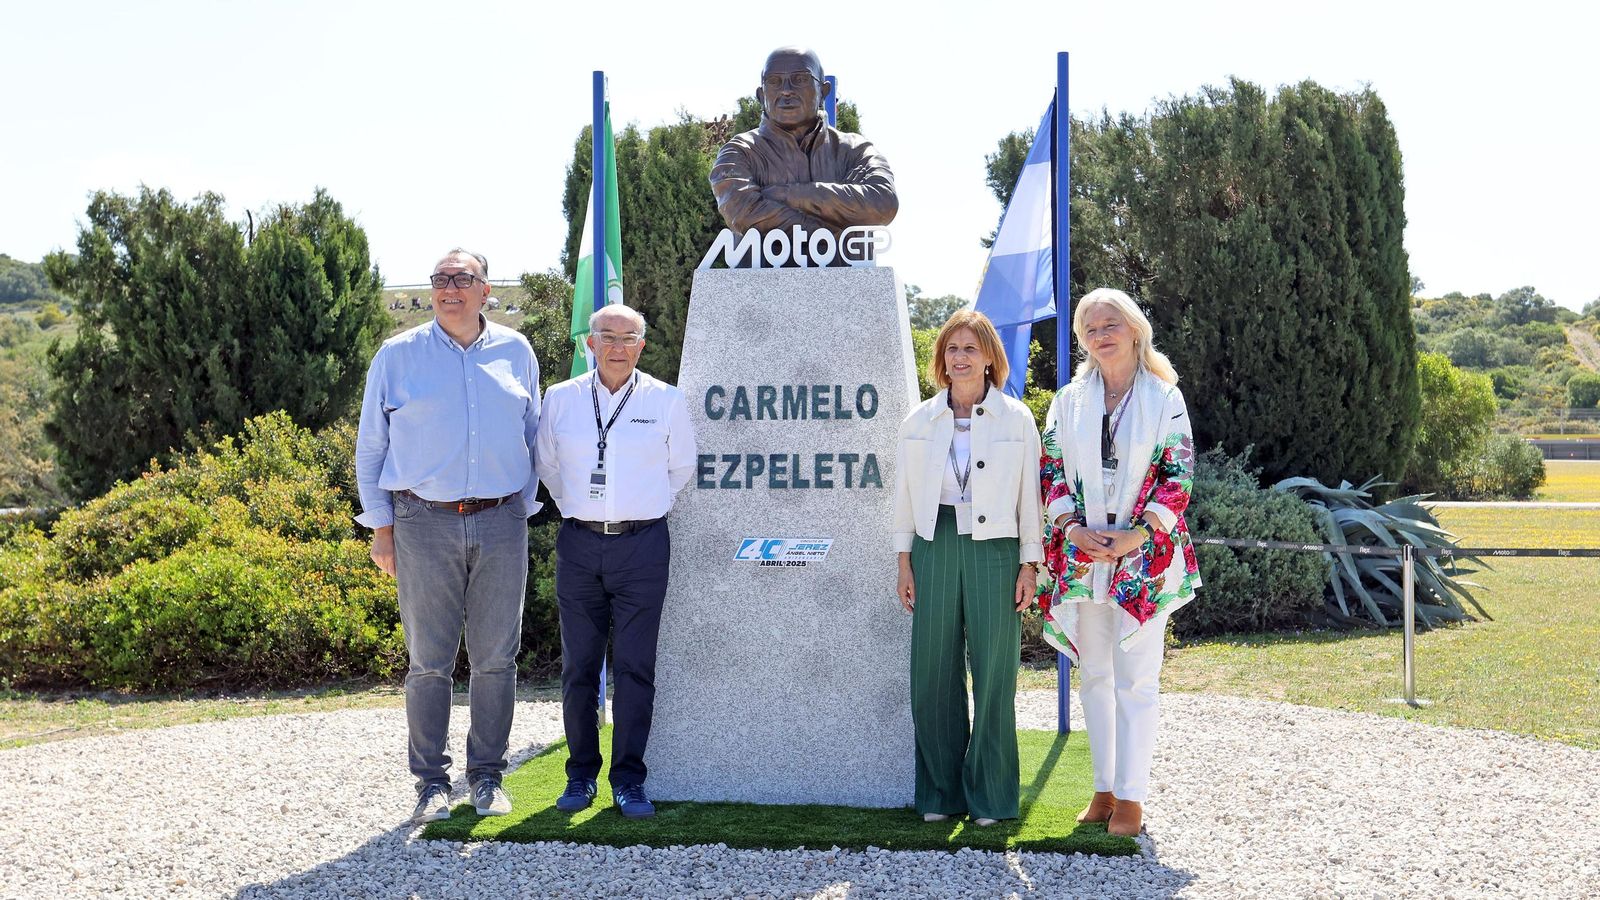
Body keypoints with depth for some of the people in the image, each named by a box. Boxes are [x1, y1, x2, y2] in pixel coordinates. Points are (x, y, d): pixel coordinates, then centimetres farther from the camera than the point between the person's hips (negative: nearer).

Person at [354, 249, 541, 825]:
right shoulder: (397, 356, 5)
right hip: (424, 523, -1)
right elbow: (370, 447, 8)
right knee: (430, 662, 1)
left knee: (496, 658, 5)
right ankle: (432, 783, 11)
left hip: (501, 523, 2)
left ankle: (487, 776, 17)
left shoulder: (515, 353, 9)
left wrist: (523, 513, 11)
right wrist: (381, 527, 3)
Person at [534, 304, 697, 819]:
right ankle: (581, 775, 18)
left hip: (642, 545, -1)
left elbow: (680, 469, 14)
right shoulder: (560, 399, 5)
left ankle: (629, 780, 8)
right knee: (578, 666, 6)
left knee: (634, 667, 0)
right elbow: (546, 466, 20)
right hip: (578, 545, 2)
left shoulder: (666, 401, 1)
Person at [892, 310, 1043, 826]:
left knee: (994, 676, 0)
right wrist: (905, 562, 7)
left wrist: (1029, 565, -1)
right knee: (933, 673, 3)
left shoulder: (1016, 419, 3)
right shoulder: (919, 421, 9)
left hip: (994, 550, -2)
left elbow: (1029, 495, 3)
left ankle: (990, 796, 12)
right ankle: (941, 793, 16)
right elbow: (905, 493, 12)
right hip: (934, 550, 2)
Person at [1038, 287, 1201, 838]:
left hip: (1143, 557, -4)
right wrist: (1071, 527, -8)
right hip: (1082, 555, 4)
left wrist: (1138, 535, -13)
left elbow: (1179, 474, -4)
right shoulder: (1070, 399, 9)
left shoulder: (1164, 397, 0)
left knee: (1136, 678, -3)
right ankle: (1105, 787, 19)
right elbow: (1051, 468, 7)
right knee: (1094, 675, 9)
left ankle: (1131, 796, 2)